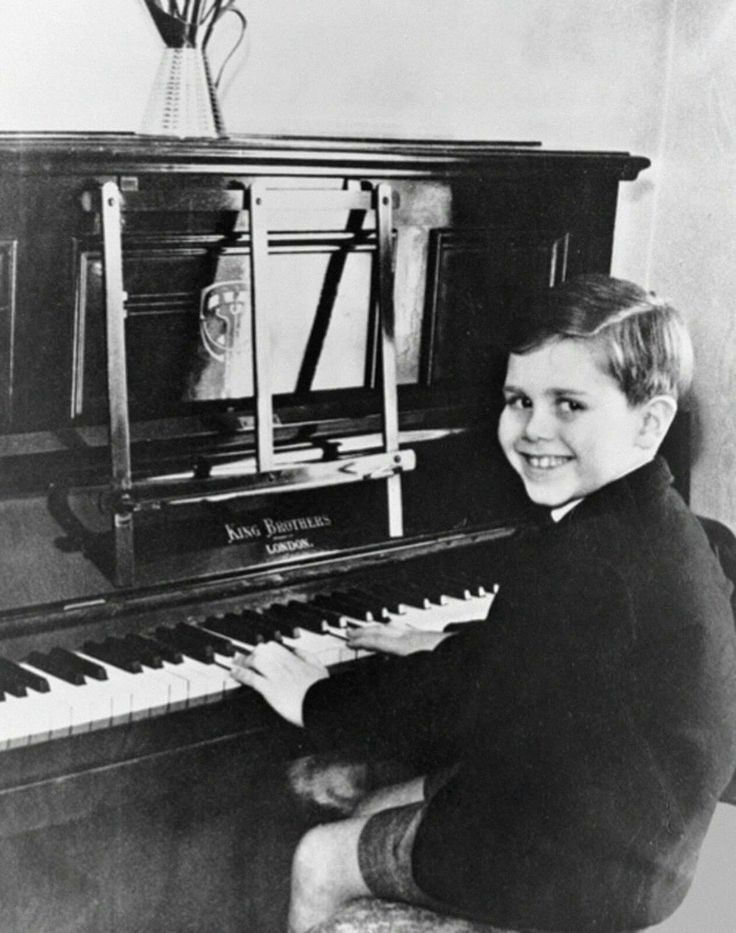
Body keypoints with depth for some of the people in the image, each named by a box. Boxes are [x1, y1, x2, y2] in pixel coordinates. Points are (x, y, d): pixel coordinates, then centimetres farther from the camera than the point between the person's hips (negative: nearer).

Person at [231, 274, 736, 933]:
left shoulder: (578, 556, -30)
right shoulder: (658, 523, 1)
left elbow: (466, 715, -22)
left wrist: (314, 700, -9)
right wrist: (445, 649, 20)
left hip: (582, 877, -9)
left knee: (319, 862, 4)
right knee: (380, 812, 22)